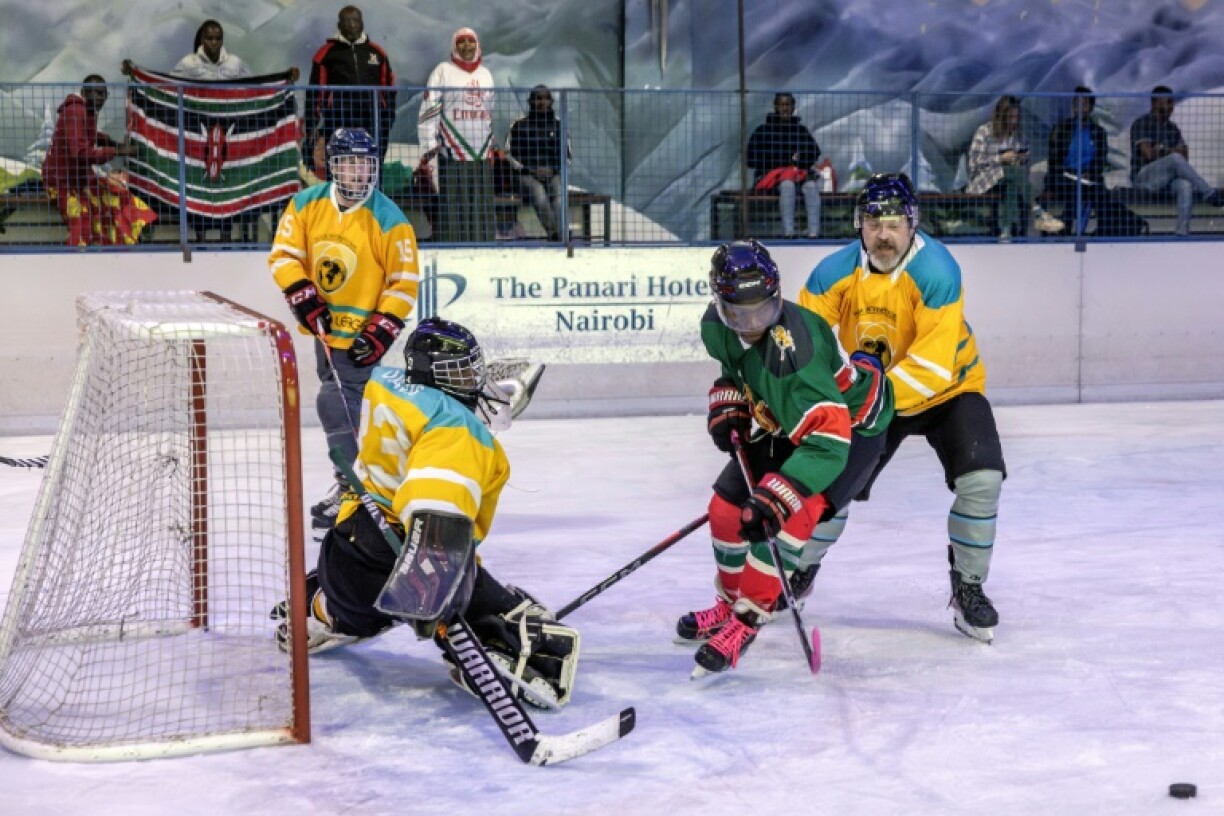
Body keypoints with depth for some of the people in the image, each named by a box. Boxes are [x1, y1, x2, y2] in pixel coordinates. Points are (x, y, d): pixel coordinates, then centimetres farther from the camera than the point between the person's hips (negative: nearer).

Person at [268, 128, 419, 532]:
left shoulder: (390, 221, -14)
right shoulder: (306, 204, -2)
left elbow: (405, 282, -13)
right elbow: (284, 254, 0)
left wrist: (381, 332, -19)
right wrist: (305, 298, -13)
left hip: (361, 334, -6)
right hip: (325, 328, 6)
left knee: (337, 403, -15)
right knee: (349, 403, 16)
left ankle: (351, 487, -5)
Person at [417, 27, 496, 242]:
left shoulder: (485, 73, 16)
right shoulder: (443, 71, 0)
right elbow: (429, 108, -4)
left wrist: (492, 144, 25)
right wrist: (429, 144, -10)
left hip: (482, 152, 5)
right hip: (453, 152, -5)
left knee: (483, 206, 5)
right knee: (454, 206, -8)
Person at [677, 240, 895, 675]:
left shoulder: (794, 348, -40)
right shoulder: (717, 326, -17)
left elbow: (828, 439, -45)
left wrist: (775, 499, -50)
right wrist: (726, 407, -7)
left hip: (853, 424, -8)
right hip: (783, 420, 8)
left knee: (792, 514, -25)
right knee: (728, 505, 4)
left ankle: (745, 622, -12)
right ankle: (731, 602, 28)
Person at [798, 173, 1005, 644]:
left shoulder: (936, 271, -27)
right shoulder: (836, 271, -15)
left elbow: (933, 363, -33)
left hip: (947, 389, -3)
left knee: (981, 478, -21)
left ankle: (969, 587, 0)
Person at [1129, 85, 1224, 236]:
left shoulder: (1172, 128, 17)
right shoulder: (1141, 123, -3)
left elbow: (1185, 156, 9)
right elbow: (1149, 154, -13)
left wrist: (1164, 150, -7)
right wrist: (1174, 151, 0)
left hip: (1167, 178, 5)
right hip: (1143, 176, -5)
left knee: (1186, 185, -31)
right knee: (1175, 158, -32)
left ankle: (1182, 231, -41)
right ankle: (1210, 194, -28)